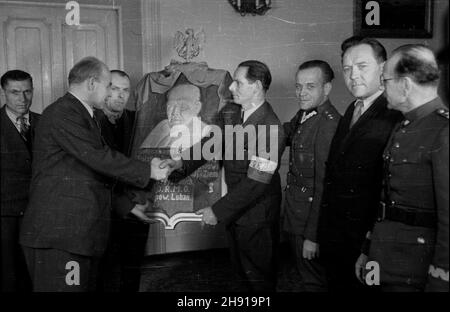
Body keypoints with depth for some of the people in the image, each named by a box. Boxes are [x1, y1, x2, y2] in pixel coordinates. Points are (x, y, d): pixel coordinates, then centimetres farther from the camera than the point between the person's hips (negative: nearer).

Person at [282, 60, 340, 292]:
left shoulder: (329, 123, -25)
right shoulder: (303, 115, 3)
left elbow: (325, 185, -25)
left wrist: (313, 236, -22)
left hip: (311, 218, -8)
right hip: (295, 213, 8)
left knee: (314, 281, 11)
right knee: (304, 274, 25)